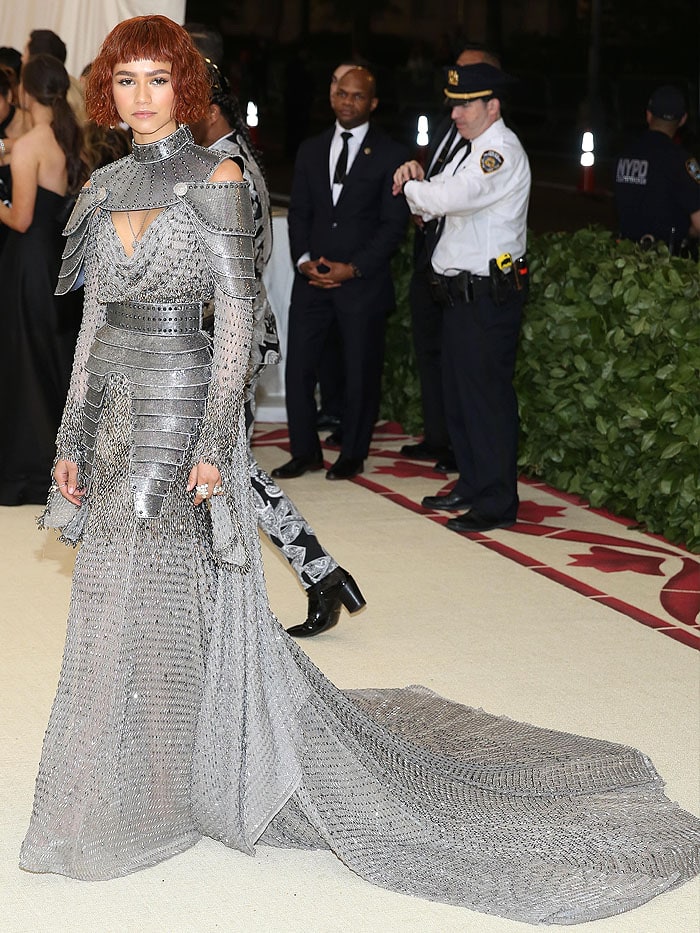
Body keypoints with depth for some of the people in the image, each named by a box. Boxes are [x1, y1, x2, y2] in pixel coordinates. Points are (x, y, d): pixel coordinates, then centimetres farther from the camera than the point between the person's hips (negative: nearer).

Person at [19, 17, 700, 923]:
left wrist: (215, 440, -19)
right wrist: (71, 437, 10)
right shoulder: (104, 187, 11)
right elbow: (94, 318, 14)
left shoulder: (214, 179, -8)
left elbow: (237, 313, -12)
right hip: (111, 410, 7)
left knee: (155, 604, -4)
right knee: (116, 602, 12)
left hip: (177, 406, -7)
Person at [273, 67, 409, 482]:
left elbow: (394, 222, -5)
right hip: (313, 277, 4)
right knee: (298, 367, 2)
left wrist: (354, 269, -13)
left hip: (363, 280, -4)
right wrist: (303, 259, -6)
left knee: (361, 373, 4)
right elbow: (299, 211, 11)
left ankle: (353, 455, 18)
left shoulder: (390, 154, -2)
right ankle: (305, 451, 15)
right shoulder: (311, 150, 12)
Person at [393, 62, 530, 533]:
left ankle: (497, 503, 1)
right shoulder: (471, 150, 17)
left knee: (488, 396, -5)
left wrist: (411, 187, -10)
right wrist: (416, 183, -5)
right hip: (460, 292, 10)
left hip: (489, 295, -10)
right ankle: (472, 485, 31)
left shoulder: (501, 152, -16)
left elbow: (448, 198, -30)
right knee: (458, 392, 18)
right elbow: (432, 206, 17)